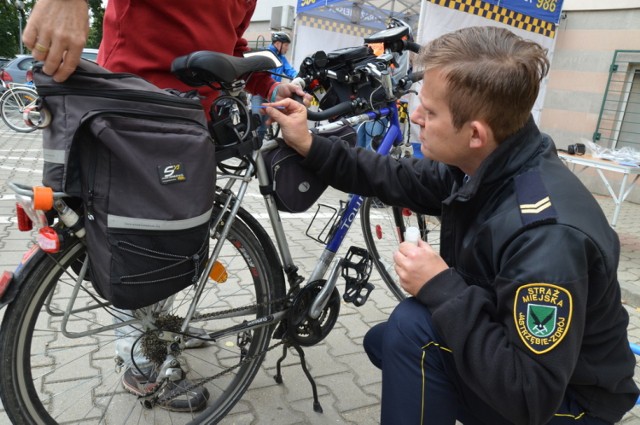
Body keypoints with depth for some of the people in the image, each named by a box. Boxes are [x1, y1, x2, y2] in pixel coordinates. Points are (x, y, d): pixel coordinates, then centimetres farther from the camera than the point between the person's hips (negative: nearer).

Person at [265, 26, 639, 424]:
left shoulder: (547, 234, -37)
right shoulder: (482, 167, -11)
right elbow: (398, 179, 2)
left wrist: (439, 287, -31)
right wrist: (310, 146, -3)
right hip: (506, 341, 8)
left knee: (414, 326, -27)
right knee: (383, 341, 14)